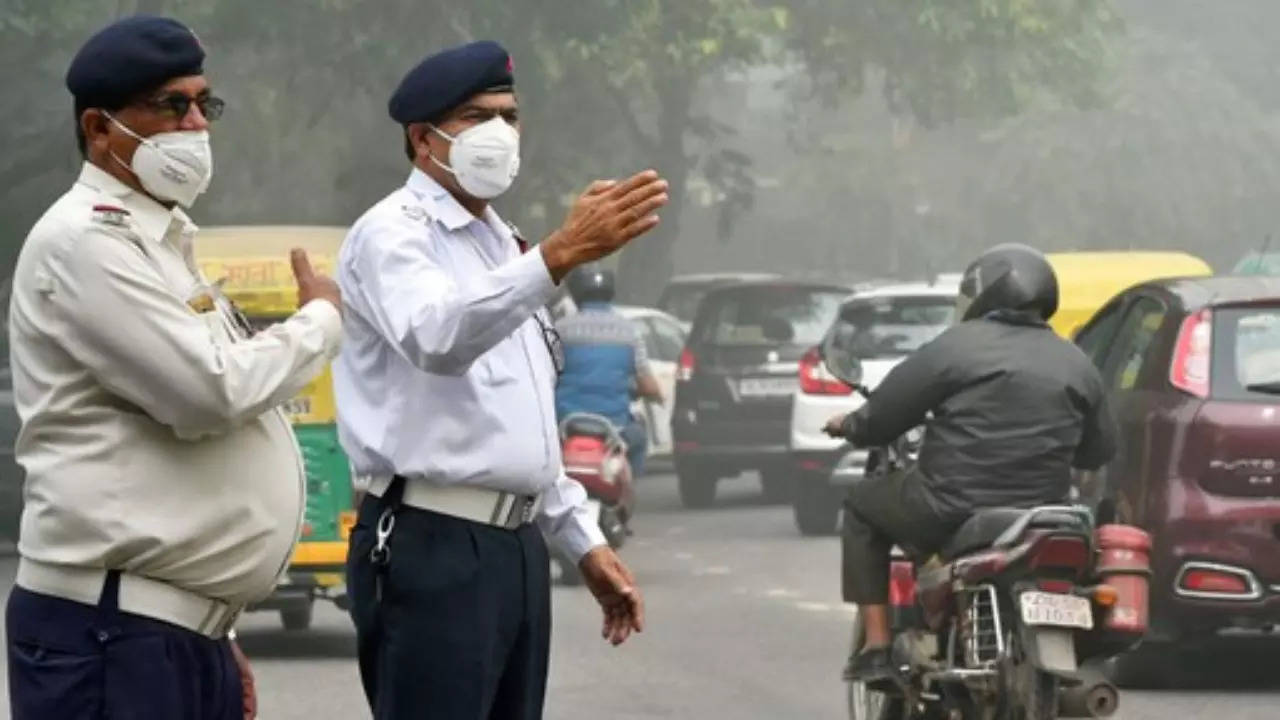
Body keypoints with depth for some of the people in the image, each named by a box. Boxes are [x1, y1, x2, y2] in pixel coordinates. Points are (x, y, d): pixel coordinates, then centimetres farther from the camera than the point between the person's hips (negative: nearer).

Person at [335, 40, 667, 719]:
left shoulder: (501, 244, 21)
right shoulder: (394, 233, -8)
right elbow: (435, 338, -31)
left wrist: (584, 541, 22)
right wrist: (559, 256, -42)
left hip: (517, 547, 9)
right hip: (433, 550, -9)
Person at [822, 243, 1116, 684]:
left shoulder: (958, 347, -6)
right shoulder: (1076, 366, 9)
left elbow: (885, 413, -4)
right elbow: (1099, 450, 17)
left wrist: (850, 427, 19)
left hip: (951, 514, -5)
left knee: (863, 503, 20)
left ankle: (877, 646, 10)